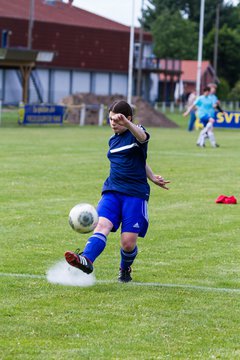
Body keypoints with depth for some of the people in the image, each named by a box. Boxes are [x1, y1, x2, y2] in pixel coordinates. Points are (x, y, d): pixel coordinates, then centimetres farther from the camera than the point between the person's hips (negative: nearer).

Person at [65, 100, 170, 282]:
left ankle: (125, 269, 23)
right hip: (112, 191, 5)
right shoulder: (113, 140, 18)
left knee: (128, 243, -9)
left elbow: (142, 137, -30)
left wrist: (127, 124, -51)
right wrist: (152, 177, 23)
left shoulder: (135, 133, -3)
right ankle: (87, 260, -47)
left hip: (136, 194, -5)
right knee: (102, 224, -23)